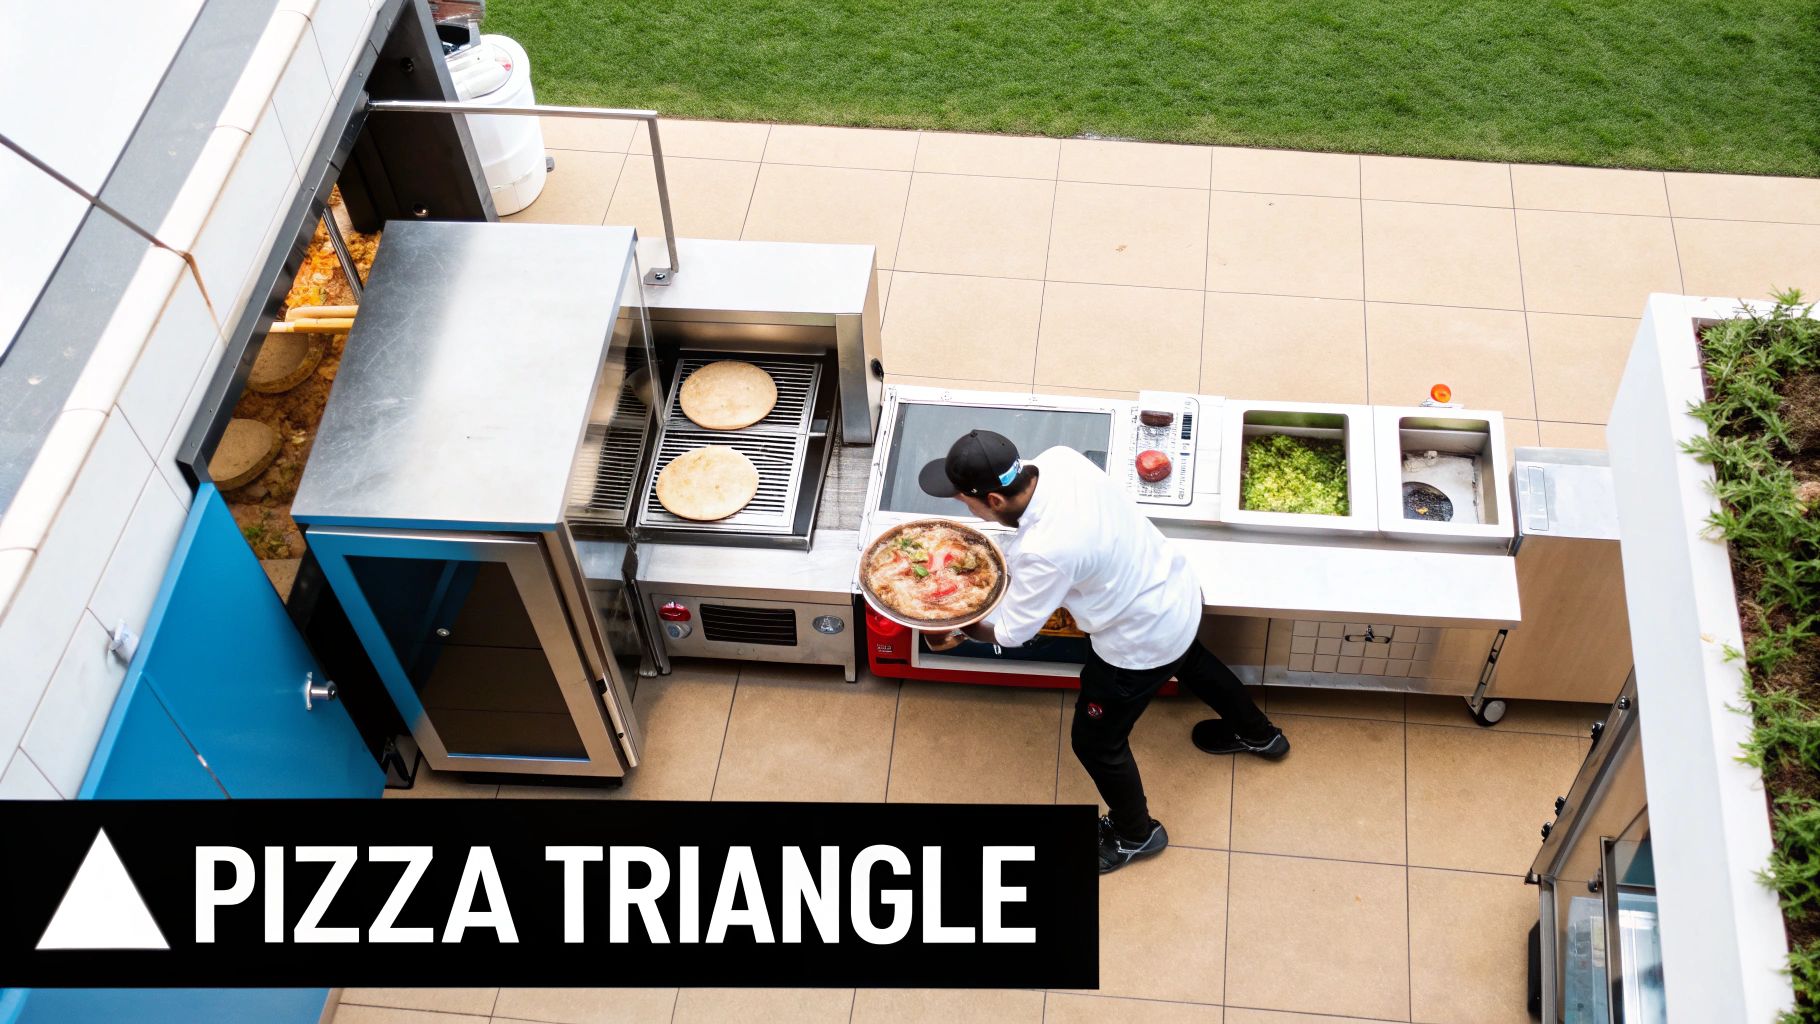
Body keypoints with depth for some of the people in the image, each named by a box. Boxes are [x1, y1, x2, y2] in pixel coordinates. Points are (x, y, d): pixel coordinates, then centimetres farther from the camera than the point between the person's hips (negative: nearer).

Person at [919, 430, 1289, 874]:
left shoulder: (1044, 553, -40)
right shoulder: (1059, 459, -19)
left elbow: (1009, 632, -23)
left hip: (1143, 644, -8)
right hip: (1177, 588, 8)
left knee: (1095, 741, 16)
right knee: (1188, 661, 39)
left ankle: (1134, 833, 44)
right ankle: (1258, 733, 66)